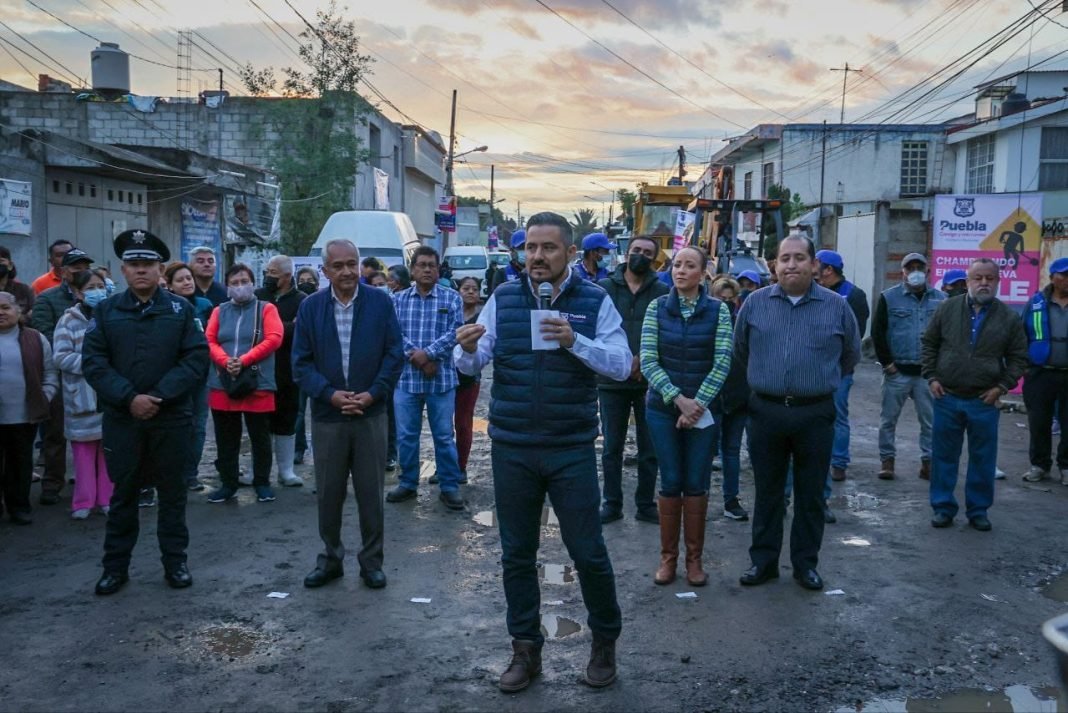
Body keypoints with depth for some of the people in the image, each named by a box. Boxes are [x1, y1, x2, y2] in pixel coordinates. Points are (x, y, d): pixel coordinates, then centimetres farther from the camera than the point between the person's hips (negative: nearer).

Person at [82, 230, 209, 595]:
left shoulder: (181, 309, 1)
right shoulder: (105, 311, 5)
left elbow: (196, 358, -7)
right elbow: (93, 362, -3)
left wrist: (160, 395, -16)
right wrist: (129, 398, -15)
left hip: (171, 418, -1)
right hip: (121, 419, 1)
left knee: (172, 492, 9)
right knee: (123, 493, 11)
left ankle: (175, 562, 21)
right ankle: (115, 566, 22)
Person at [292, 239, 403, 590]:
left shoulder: (381, 302, -1)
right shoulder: (310, 307, 2)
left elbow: (394, 354, -2)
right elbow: (301, 361, 1)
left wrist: (372, 394, -12)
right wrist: (329, 394, -13)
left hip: (371, 413, -1)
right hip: (327, 415, 1)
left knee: (371, 492, 7)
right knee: (328, 493, 10)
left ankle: (372, 561, 21)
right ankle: (330, 558, 26)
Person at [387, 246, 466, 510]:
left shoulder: (451, 298, 2)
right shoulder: (398, 299, 7)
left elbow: (455, 331, -9)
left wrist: (427, 353, -17)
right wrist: (416, 357, -16)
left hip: (442, 379, -2)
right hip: (406, 378, 2)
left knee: (444, 436, 5)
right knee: (405, 435, 9)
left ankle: (449, 487, 14)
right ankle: (408, 484, 23)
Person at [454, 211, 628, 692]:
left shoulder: (595, 300, -3)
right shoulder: (503, 298, 2)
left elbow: (621, 365, -10)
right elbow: (471, 365, -1)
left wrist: (574, 341, -25)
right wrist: (467, 349, -24)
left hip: (572, 449, -2)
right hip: (511, 448, 2)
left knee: (588, 552, 5)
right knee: (517, 554, 11)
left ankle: (605, 642, 28)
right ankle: (525, 649, 28)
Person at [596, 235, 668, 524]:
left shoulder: (663, 292, 1)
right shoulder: (604, 288, 1)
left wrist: (642, 360, -15)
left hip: (649, 381, 0)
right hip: (612, 379, 0)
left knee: (650, 447, 9)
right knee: (611, 447, 9)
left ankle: (646, 505, 21)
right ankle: (612, 504, 20)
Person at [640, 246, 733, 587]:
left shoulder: (718, 310, -1)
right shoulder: (657, 308, 0)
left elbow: (722, 363, -7)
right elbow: (648, 361, -6)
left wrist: (698, 403, -15)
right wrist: (679, 399, -15)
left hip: (704, 409, 0)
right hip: (663, 408, 0)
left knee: (696, 484, 6)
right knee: (670, 483, 5)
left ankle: (695, 558, 19)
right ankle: (668, 557, 17)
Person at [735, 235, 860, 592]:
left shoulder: (836, 307, -1)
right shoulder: (755, 303, 1)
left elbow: (851, 355, 13)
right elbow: (741, 350, 15)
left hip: (815, 414, 0)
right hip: (766, 411, 1)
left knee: (810, 495, 9)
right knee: (767, 492, 10)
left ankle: (806, 563, 22)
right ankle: (763, 560, 21)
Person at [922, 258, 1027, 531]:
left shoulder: (1009, 318, 1)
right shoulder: (948, 308, 2)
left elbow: (1018, 357, 7)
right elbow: (929, 343, 9)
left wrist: (1002, 386, -3)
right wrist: (931, 377, 0)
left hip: (984, 402, 0)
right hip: (946, 398, 0)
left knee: (983, 459, 7)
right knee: (944, 456, 7)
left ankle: (978, 510, 20)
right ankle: (943, 508, 18)